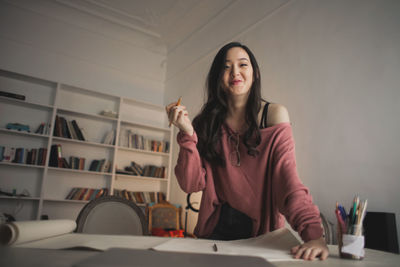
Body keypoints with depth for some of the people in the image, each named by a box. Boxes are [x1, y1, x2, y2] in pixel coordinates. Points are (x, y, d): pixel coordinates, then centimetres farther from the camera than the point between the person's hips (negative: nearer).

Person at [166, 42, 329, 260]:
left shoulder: (274, 115, -5)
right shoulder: (206, 123, -1)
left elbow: (287, 177, -14)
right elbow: (191, 184, -6)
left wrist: (313, 233, -26)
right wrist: (187, 134, -18)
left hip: (262, 229, 0)